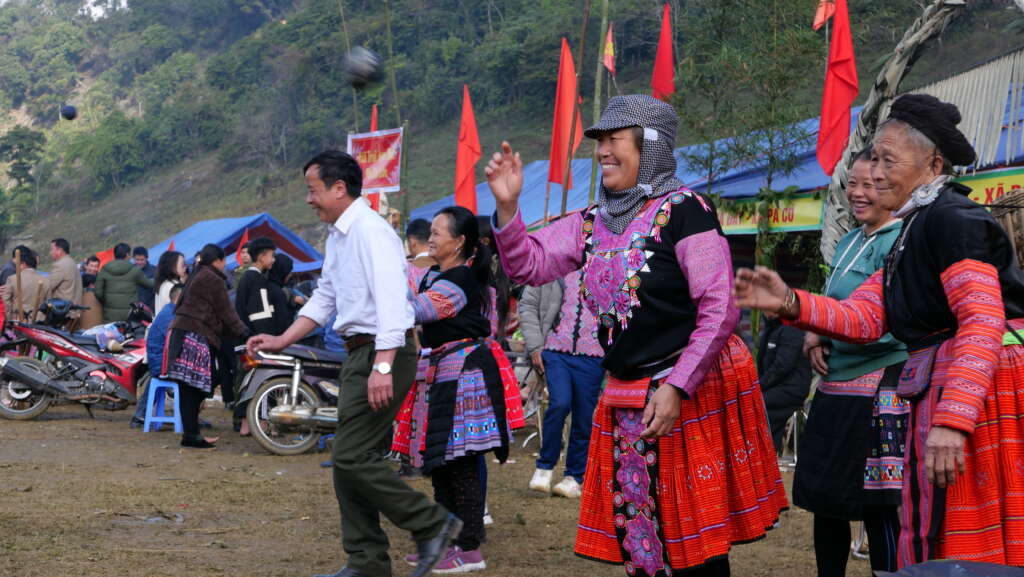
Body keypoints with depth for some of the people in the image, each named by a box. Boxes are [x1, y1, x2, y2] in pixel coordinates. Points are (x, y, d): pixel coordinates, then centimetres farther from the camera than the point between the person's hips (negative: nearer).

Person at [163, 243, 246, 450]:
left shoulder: (196, 277, 25)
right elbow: (225, 312, -5)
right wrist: (242, 332, 6)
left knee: (192, 390, 9)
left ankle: (191, 432, 10)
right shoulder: (213, 280, -5)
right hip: (196, 336, -9)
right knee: (192, 389, -9)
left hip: (180, 331, 9)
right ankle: (191, 435, -10)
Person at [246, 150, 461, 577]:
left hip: (384, 352, -10)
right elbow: (324, 299, 24)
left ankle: (432, 525, -1)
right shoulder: (336, 236, 16)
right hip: (359, 353, 10)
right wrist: (281, 341, 17)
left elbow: (391, 299, -23)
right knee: (352, 459, 10)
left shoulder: (371, 230, -15)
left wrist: (382, 366, -30)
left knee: (351, 457, -13)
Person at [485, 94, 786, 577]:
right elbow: (528, 265, 9)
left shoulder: (683, 211, -12)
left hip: (695, 391, -7)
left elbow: (720, 308, -16)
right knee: (638, 537, 12)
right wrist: (507, 205, -6)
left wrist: (676, 386, -19)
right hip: (625, 400, 7)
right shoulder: (593, 224, 10)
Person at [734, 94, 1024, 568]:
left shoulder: (951, 218, -13)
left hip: (977, 387, -10)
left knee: (965, 539, -4)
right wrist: (790, 303, -6)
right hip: (939, 390, 10)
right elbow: (863, 316, 10)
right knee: (937, 534, 14)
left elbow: (983, 322, -24)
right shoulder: (915, 230, 19)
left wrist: (952, 419, -32)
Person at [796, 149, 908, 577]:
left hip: (879, 389, -9)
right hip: (836, 386, 9)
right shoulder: (850, 241, 15)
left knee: (878, 506, -4)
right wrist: (817, 338, 0)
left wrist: (819, 331, -12)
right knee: (825, 499, 15)